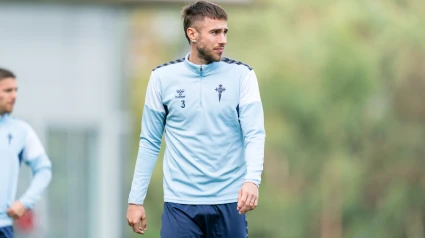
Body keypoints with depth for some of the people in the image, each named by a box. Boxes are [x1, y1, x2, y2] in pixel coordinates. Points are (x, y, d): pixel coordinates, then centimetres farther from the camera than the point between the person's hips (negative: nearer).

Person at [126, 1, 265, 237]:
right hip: (181, 202, 0)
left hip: (228, 202, 0)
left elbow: (254, 134, -9)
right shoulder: (163, 77, 2)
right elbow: (150, 143, 7)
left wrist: (252, 180, -27)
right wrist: (136, 199, 3)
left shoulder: (241, 75, -1)